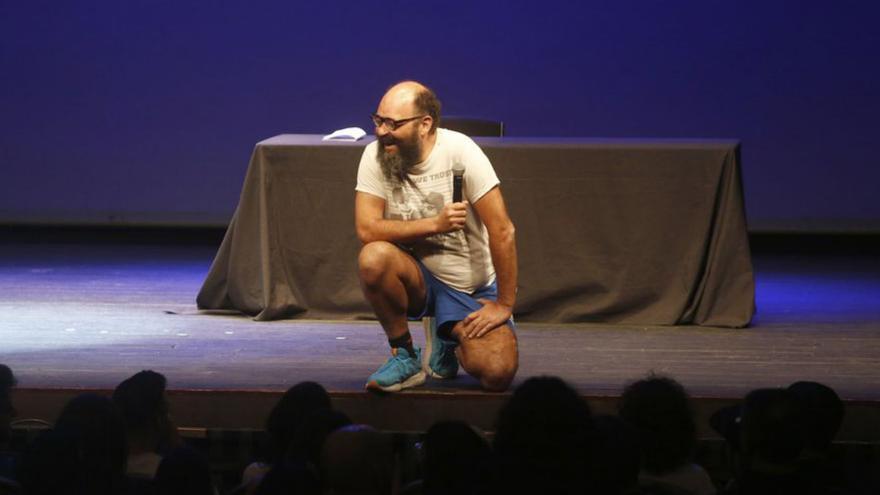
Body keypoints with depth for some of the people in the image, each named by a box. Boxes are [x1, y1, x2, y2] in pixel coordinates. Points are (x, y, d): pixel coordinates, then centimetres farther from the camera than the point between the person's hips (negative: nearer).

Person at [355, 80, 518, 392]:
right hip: (419, 279, 1)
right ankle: (404, 356, -9)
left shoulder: (459, 151, -17)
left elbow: (502, 231, -16)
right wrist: (435, 224, -25)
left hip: (473, 289, -1)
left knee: (497, 374, -22)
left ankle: (448, 339, 16)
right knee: (374, 258, -33)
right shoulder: (376, 155, -10)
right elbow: (367, 229, -18)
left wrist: (505, 305, -14)